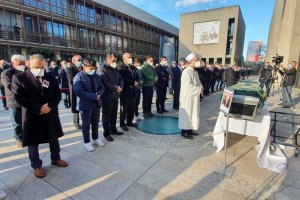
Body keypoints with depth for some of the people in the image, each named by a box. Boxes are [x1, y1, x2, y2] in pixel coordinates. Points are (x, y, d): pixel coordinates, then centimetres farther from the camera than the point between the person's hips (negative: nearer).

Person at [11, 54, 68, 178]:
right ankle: (36, 166, 31)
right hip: (32, 116, -3)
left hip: (50, 115, 3)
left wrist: (50, 106, -15)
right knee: (33, 142, 11)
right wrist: (39, 108, -19)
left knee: (54, 138, 17)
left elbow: (57, 94, 1)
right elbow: (20, 98, -14)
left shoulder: (50, 77, 4)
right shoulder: (19, 78, -7)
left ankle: (55, 158, 38)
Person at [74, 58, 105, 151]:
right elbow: (79, 92, -23)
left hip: (97, 103, 6)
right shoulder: (78, 77, -13)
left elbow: (101, 88, 8)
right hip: (86, 105, -5)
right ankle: (86, 142, 26)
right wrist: (94, 96, -23)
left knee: (95, 123, 18)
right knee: (86, 124, 9)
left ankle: (95, 139, 35)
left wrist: (98, 94, -15)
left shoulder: (96, 76, 6)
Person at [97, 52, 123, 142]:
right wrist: (116, 88, -17)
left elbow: (120, 79, 13)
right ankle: (106, 133, 17)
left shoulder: (115, 69, 13)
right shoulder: (101, 69, -13)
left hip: (115, 96, 8)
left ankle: (113, 129, 33)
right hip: (107, 96, -7)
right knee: (106, 115, 5)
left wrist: (120, 87, -7)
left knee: (114, 114, 17)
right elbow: (105, 83, -23)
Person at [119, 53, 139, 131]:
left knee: (132, 108, 13)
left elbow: (137, 77, 16)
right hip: (125, 91, -7)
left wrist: (136, 82, -6)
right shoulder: (121, 68, -8)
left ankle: (129, 122, 29)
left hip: (133, 91, 7)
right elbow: (123, 79, -19)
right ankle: (122, 124, 18)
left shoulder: (133, 67, 16)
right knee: (124, 108, 4)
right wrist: (133, 83, -15)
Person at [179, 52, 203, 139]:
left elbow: (198, 83, 17)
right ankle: (184, 131, 11)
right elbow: (188, 85, -24)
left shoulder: (195, 72, 12)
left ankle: (190, 129, 26)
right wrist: (199, 89, -16)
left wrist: (201, 87, -4)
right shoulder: (186, 71, -17)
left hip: (194, 96, 9)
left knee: (193, 113, 14)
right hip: (188, 96, -9)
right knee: (187, 113, -1)